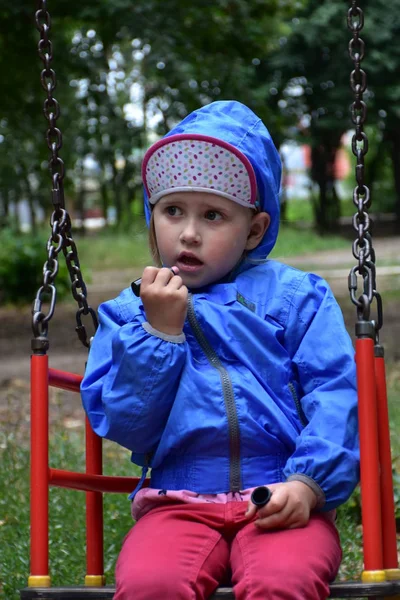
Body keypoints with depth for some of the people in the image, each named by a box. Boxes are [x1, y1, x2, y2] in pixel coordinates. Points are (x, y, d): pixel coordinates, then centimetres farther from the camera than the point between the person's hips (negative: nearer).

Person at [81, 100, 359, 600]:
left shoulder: (294, 296, 11)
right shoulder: (127, 314, 16)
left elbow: (335, 395, 1)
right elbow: (124, 425, 4)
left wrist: (308, 483, -14)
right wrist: (160, 331, -5)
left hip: (280, 503, -1)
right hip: (179, 507, 1)